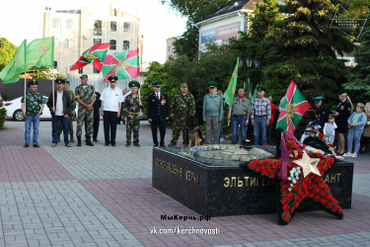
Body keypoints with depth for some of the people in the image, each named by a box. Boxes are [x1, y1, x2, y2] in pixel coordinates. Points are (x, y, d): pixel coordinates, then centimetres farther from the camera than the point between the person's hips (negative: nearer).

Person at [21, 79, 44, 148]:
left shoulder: (39, 95, 10)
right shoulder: (26, 95, 2)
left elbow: (42, 104, 12)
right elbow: (23, 104, -5)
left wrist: (40, 111, -3)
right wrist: (23, 112, -16)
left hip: (36, 115, 2)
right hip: (28, 115, -2)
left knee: (36, 130, 4)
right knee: (27, 129, 1)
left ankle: (35, 143, 9)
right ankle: (27, 143, 7)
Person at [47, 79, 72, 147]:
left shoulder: (66, 94, 5)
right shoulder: (52, 94, 5)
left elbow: (70, 104, 7)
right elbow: (48, 103, 11)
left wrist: (68, 113, -3)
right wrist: (51, 107, -10)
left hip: (64, 115, 0)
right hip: (55, 115, 0)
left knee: (65, 129, 0)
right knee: (54, 129, 4)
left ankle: (67, 142, 7)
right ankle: (54, 142, 13)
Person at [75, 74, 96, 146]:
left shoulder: (91, 87, 11)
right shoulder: (78, 88, 4)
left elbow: (94, 97, 9)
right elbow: (77, 99, -3)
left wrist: (90, 104, -8)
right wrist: (86, 105, -11)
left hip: (90, 108, 2)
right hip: (81, 108, -2)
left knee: (90, 124, 3)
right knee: (79, 124, -7)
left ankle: (88, 140, 10)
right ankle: (79, 140, 0)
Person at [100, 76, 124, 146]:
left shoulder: (119, 91, 8)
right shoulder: (105, 90, 8)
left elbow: (120, 102, 9)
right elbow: (102, 101, 9)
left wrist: (119, 111, 2)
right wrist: (101, 110, 2)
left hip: (114, 111, 0)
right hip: (106, 111, 0)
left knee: (113, 127, 1)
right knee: (106, 126, 1)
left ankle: (113, 141, 9)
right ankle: (107, 141, 8)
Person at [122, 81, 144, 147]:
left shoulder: (140, 97, 7)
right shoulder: (127, 97, 0)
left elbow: (142, 106, 12)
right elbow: (125, 107, -1)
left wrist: (141, 105, -12)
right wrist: (124, 116, -7)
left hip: (137, 116, 2)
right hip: (129, 115, -2)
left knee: (136, 130, 4)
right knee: (128, 129, 0)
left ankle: (136, 142, 13)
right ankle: (128, 142, 7)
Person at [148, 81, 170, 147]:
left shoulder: (165, 95, 6)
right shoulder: (151, 96, 3)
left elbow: (167, 106, 8)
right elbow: (149, 107, 2)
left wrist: (167, 115, 1)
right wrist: (149, 117, -5)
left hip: (162, 117, 1)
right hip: (154, 117, 0)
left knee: (163, 130, -3)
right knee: (154, 130, 4)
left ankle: (162, 143, 11)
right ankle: (155, 143, 16)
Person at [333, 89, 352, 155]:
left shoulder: (347, 103, -14)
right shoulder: (341, 102, 13)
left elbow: (347, 113, -19)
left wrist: (339, 114, -21)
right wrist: (335, 112, 4)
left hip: (343, 121, -9)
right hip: (338, 121, 9)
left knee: (341, 134, -6)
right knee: (339, 135, 12)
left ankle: (342, 150, 2)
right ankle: (339, 149, 20)